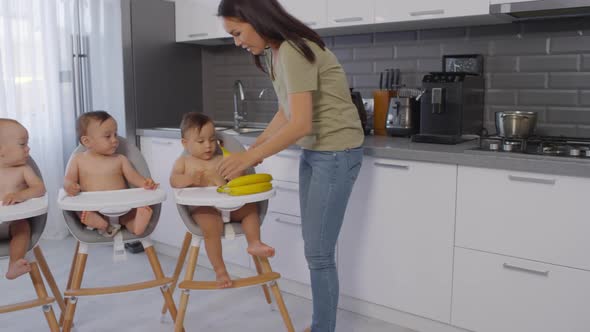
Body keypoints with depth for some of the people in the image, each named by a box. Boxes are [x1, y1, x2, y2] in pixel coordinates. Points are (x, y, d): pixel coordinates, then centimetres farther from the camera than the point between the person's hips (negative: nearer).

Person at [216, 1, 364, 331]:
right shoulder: (274, 53, 9)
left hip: (337, 152, -9)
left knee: (319, 251, -4)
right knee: (315, 247, 13)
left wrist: (248, 158, -20)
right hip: (313, 151, 9)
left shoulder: (292, 50, -20)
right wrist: (252, 149, 7)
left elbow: (301, 124, -26)